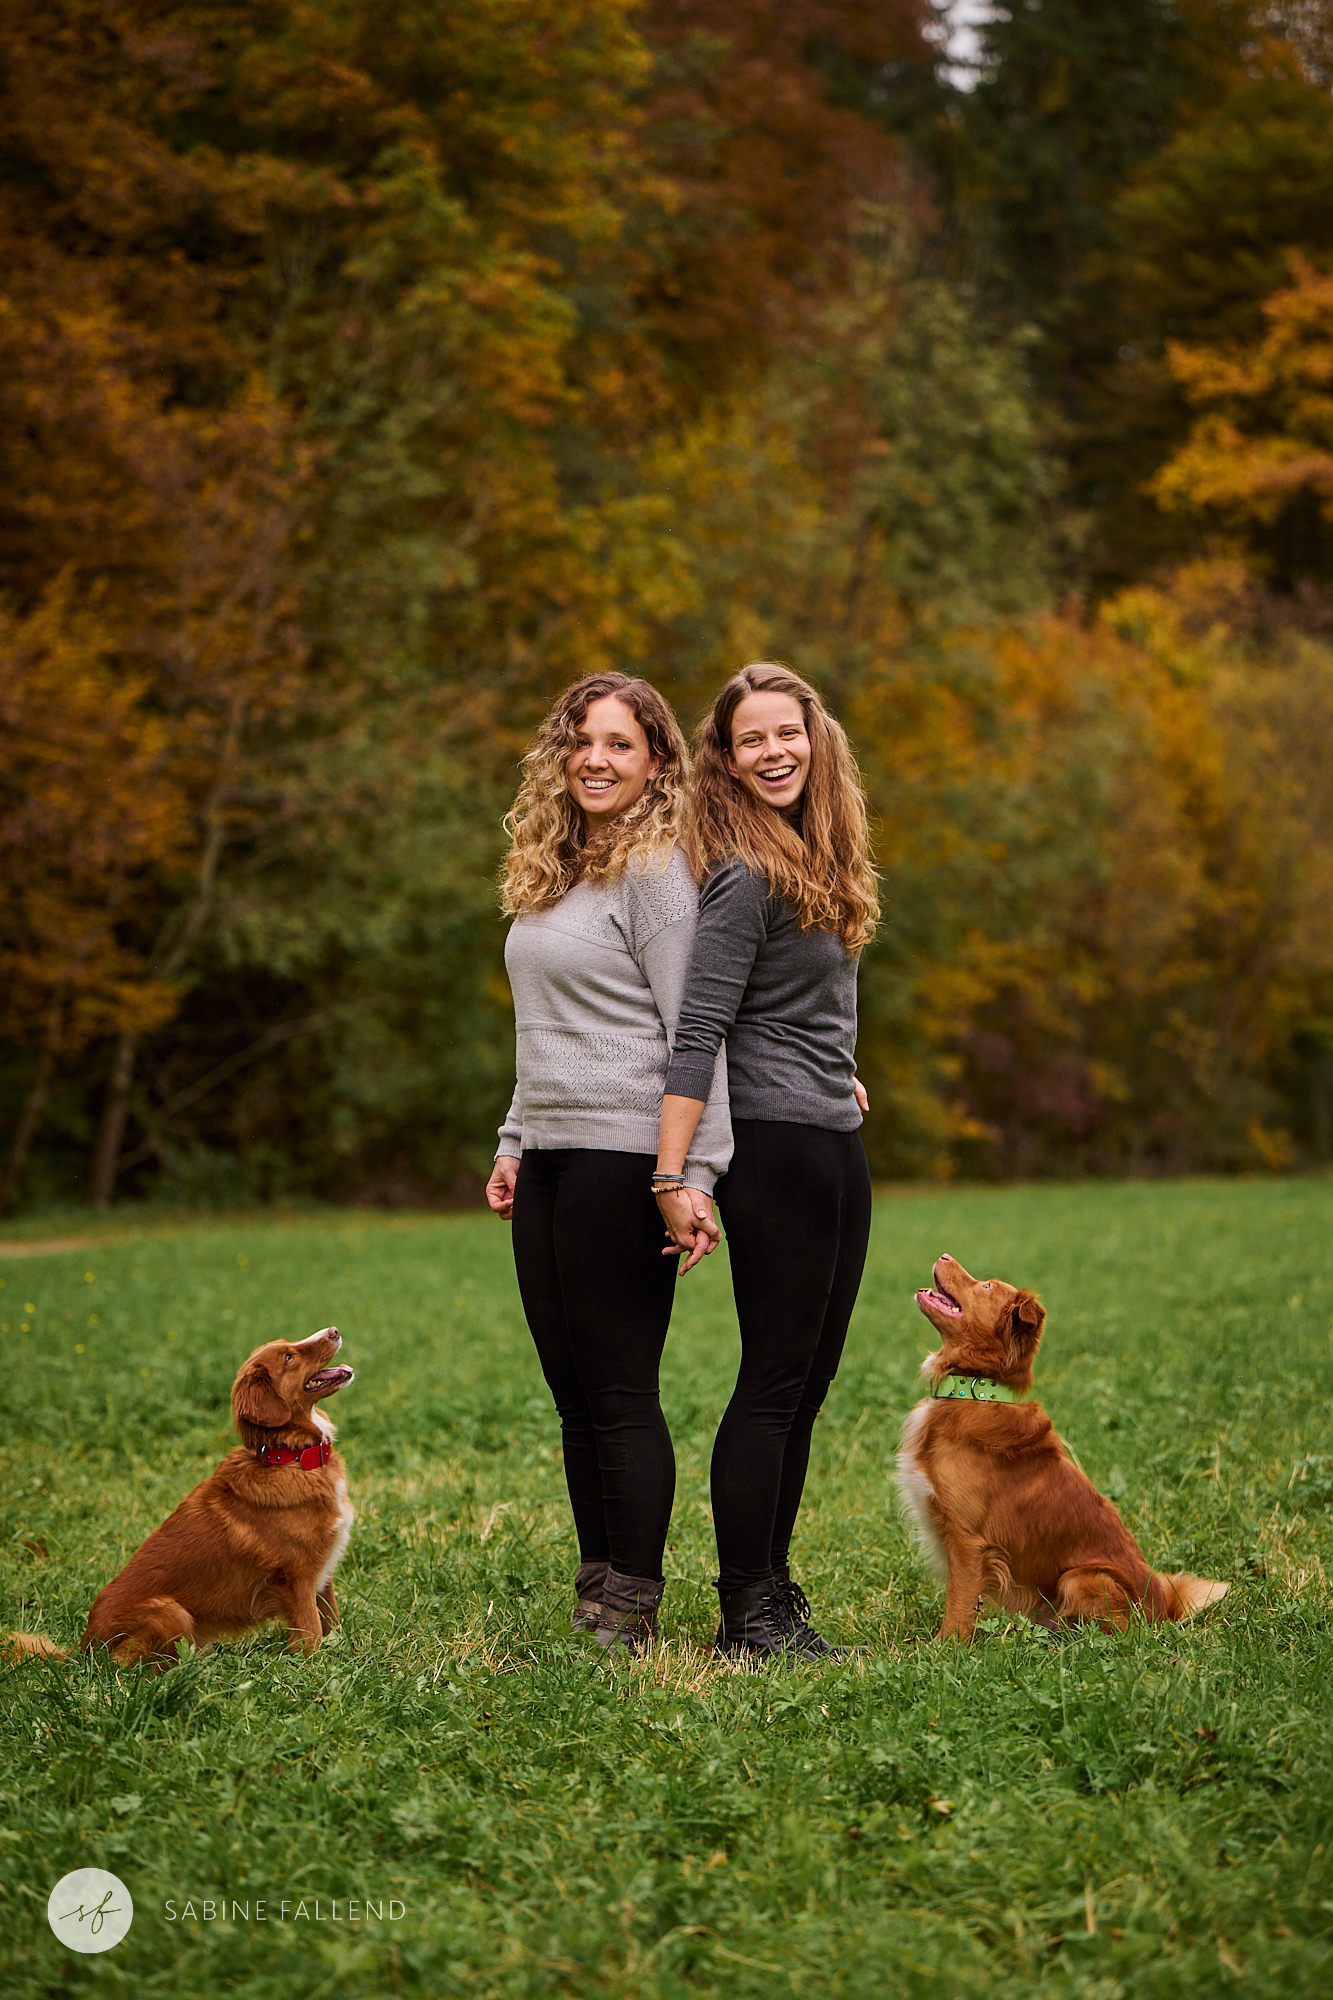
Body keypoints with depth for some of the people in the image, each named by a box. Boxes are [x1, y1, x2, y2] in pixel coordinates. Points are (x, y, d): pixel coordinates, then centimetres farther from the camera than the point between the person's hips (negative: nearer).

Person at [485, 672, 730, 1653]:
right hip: (548, 1160, 8)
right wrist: (514, 1143, 18)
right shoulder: (551, 874, 17)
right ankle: (593, 1605, 15)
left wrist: (694, 1176, -18)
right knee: (576, 1396, 9)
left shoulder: (657, 872, -8)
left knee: (622, 1392, -6)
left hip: (623, 1158, -8)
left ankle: (630, 1621, -1)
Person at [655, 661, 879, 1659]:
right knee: (775, 1379, -5)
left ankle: (771, 1585, 17)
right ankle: (747, 1612, 1)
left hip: (835, 1142, 9)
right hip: (774, 1147, -9)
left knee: (809, 1377, 10)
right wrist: (674, 1178, -24)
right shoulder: (743, 875, -14)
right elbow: (697, 1032, -20)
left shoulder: (820, 857, 13)